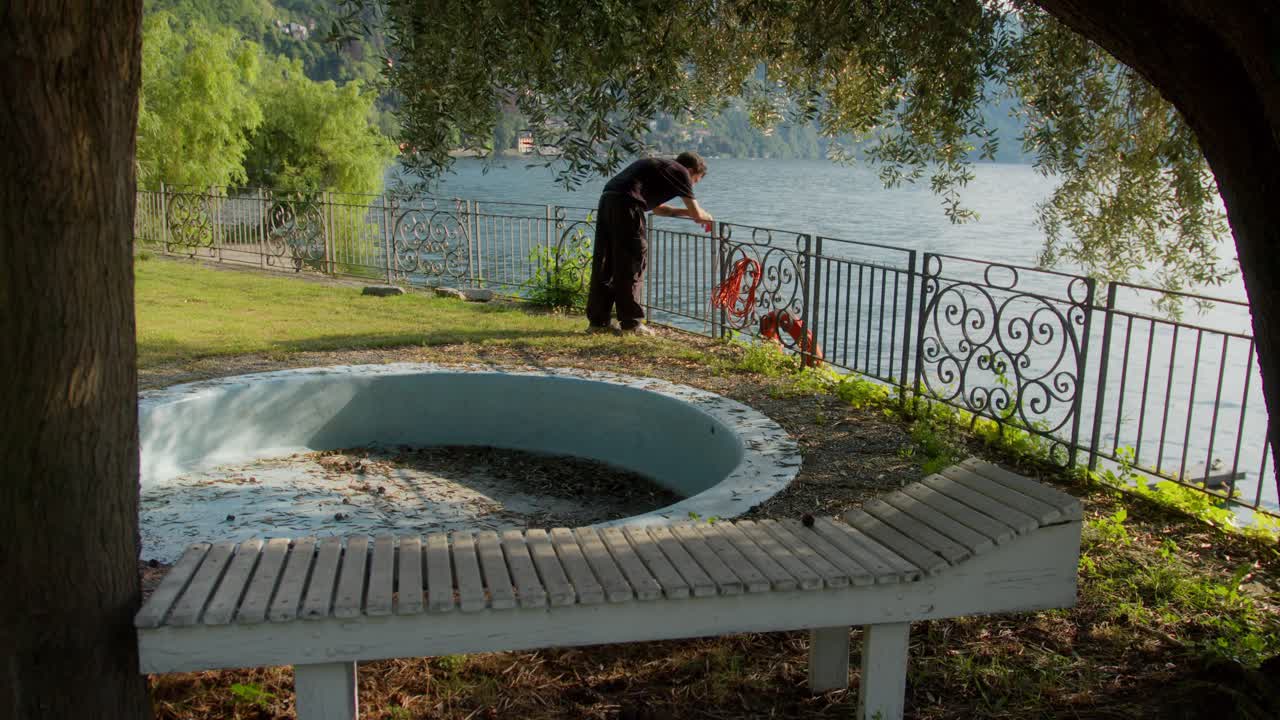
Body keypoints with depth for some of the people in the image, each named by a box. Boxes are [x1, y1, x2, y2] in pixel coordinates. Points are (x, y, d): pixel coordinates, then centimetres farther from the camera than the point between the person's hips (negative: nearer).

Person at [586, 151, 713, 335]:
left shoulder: (660, 166, 31)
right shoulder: (680, 172, 6)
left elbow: (657, 208, 40)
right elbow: (697, 214, 5)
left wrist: (686, 212, 38)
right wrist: (707, 217, 26)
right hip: (626, 204, -9)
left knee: (604, 265, 10)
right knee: (633, 265, 0)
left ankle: (598, 321, 15)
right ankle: (631, 322, 4)